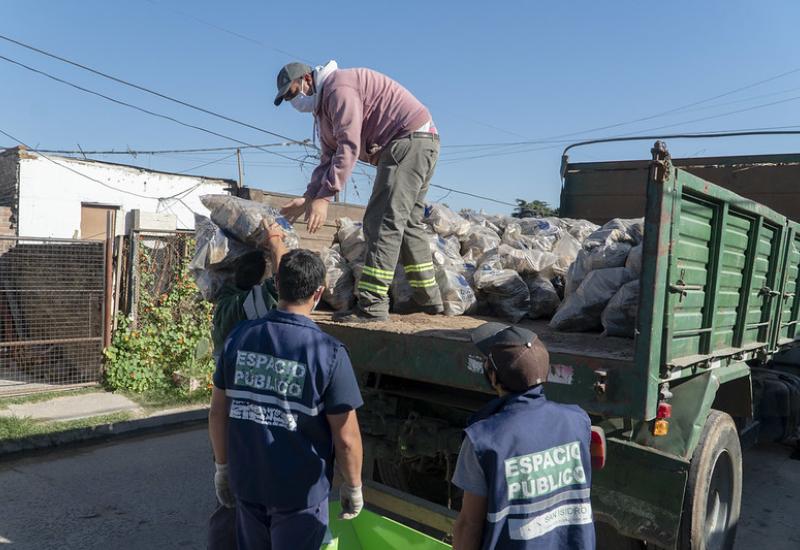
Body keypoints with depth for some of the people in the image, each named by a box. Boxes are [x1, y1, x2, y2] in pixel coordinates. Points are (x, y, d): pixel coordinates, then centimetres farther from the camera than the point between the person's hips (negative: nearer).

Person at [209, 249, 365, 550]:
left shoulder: (240, 337, -8)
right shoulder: (329, 352, -20)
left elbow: (218, 413, 1)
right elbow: (346, 438, -16)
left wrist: (222, 466, 14)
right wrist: (353, 486, 1)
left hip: (246, 482, 4)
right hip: (301, 492, -4)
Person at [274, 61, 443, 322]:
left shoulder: (338, 87, -12)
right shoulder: (323, 108, 21)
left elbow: (349, 148, -22)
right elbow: (328, 159, 16)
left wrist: (324, 197, -23)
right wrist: (308, 198, 5)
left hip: (409, 141, -11)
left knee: (383, 223, -15)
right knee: (408, 222, 14)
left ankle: (372, 306, -16)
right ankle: (428, 298, 21)